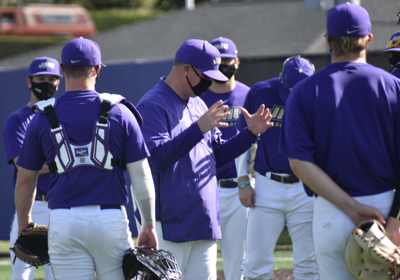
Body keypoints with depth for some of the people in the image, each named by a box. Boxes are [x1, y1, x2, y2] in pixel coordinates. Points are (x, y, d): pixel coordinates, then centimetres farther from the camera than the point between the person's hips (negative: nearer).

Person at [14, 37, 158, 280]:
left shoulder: (43, 118, 3)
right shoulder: (119, 113, 0)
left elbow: (25, 180, 9)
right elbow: (141, 176, -1)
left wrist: (24, 223, 23)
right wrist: (149, 225, 8)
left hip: (64, 223, 1)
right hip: (111, 219, -1)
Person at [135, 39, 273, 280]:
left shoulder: (198, 105, 18)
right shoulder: (152, 105, -9)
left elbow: (217, 157, 21)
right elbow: (158, 157, -22)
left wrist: (251, 133, 8)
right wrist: (198, 129, -28)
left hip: (205, 224, 8)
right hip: (169, 224, -8)